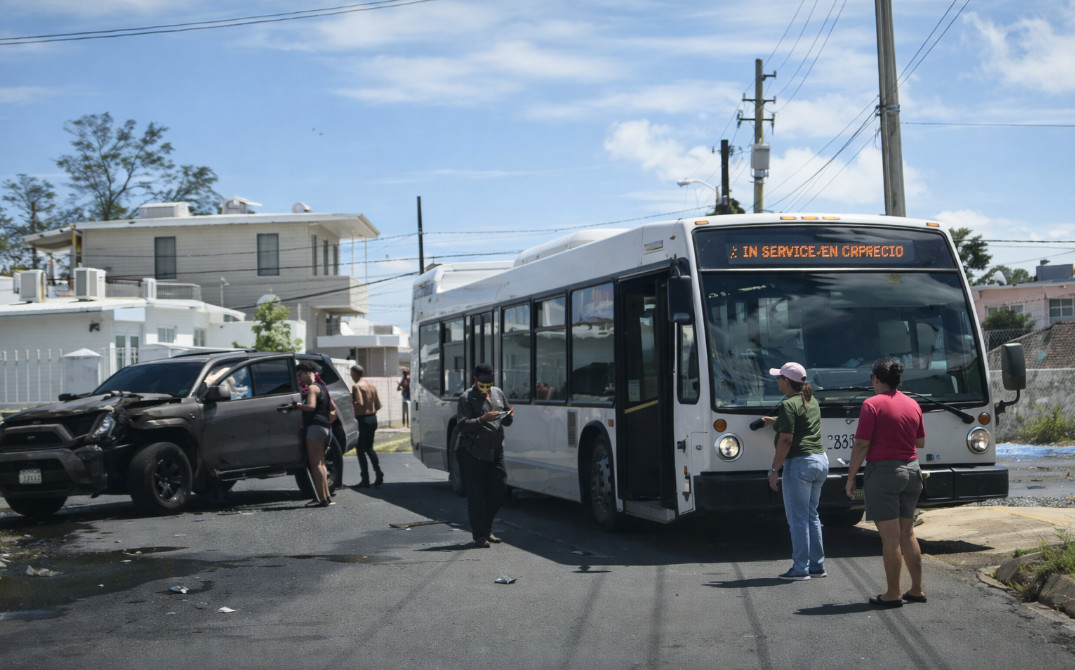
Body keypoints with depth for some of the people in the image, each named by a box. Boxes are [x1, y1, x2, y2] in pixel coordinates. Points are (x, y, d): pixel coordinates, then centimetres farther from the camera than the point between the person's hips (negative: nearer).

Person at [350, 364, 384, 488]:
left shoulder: (357, 386, -13)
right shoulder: (372, 386, 10)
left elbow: (359, 403, -25)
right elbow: (378, 405, 10)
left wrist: (350, 402, -10)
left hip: (363, 420, -8)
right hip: (373, 418, 8)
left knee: (360, 450, 0)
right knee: (369, 448, 20)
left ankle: (365, 480, -1)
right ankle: (379, 476, 14)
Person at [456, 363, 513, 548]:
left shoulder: (498, 394, 14)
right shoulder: (467, 398, -5)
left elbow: (507, 421, 20)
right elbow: (461, 425, -13)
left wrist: (509, 416, -3)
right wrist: (483, 419, -25)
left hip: (495, 451, 6)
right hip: (473, 454, -6)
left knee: (498, 493, 8)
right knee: (476, 495, -3)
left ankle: (486, 529, 24)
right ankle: (480, 535, 3)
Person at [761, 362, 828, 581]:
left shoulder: (789, 405, -13)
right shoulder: (812, 401, 14)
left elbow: (786, 440, -17)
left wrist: (774, 469, -14)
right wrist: (776, 421, 44)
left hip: (800, 462, -9)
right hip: (820, 459, 9)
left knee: (797, 517, -2)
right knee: (811, 515, 16)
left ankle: (800, 569, -1)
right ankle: (817, 566, 17)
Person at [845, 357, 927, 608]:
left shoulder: (873, 405, -10)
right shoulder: (913, 405, 9)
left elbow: (861, 445, -12)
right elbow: (920, 442, 20)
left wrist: (851, 477, -5)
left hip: (883, 472, -7)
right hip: (911, 470, 7)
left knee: (890, 536, -3)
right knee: (907, 533, 15)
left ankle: (893, 594, 1)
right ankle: (916, 590, 17)